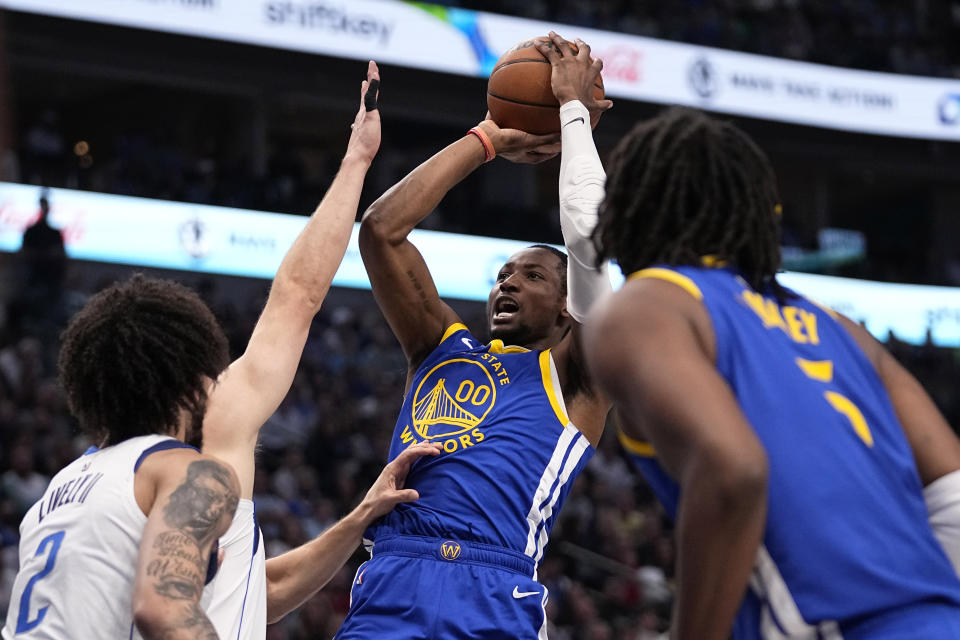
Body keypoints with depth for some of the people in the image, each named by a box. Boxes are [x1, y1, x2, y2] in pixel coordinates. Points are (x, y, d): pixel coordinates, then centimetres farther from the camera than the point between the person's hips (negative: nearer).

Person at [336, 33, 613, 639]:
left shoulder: (574, 374, 14)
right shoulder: (444, 349, 25)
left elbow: (589, 231, 3)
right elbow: (381, 228, 16)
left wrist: (574, 108, 14)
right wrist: (488, 139, 22)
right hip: (388, 587, 3)